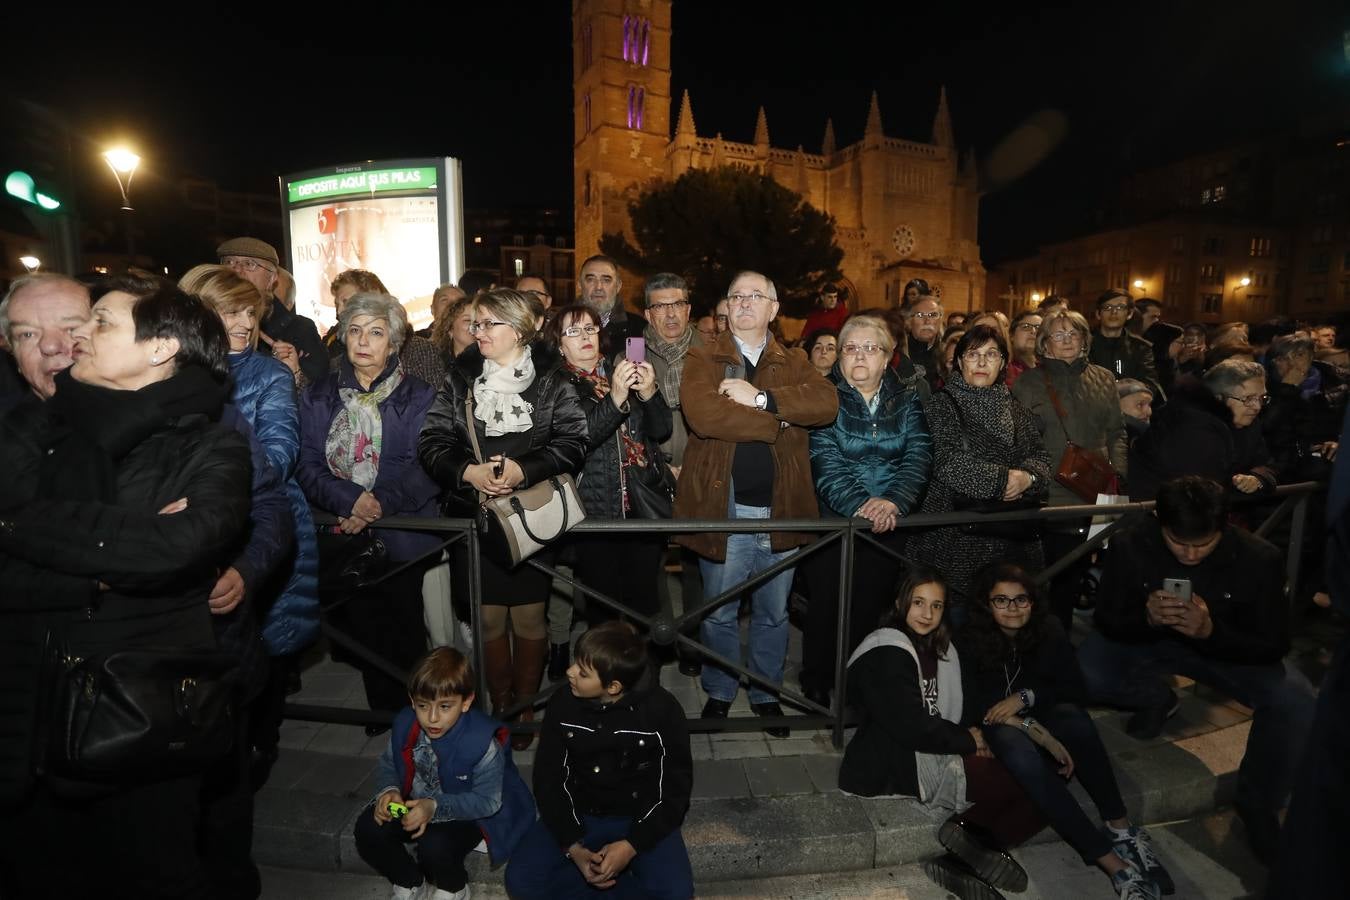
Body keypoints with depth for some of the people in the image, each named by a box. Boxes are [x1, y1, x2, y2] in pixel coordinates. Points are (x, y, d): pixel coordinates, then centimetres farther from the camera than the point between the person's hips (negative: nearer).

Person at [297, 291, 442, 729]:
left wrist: (379, 505, -19)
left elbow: (425, 468, -8)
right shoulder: (318, 396, 9)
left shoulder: (419, 396, 2)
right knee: (361, 625, 8)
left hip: (403, 533, -2)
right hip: (341, 533, 2)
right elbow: (308, 466, -1)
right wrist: (351, 500, -18)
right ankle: (383, 705, 29)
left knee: (403, 625, 6)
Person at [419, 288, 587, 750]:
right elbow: (432, 440, 0)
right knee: (489, 618, 10)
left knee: (529, 616, 8)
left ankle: (526, 705, 29)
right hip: (474, 516, 2)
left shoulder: (551, 378, -2)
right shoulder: (460, 376, 6)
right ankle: (499, 704, 30)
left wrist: (524, 470, -22)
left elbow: (572, 442, -9)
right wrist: (466, 471, -17)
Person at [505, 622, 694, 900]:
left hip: (640, 819, -3)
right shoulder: (563, 704, -14)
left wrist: (632, 845, -22)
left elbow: (676, 788, -12)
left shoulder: (662, 710, -21)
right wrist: (573, 846, -17)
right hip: (577, 815, 3)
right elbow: (548, 781, -5)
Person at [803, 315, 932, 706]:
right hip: (832, 519, -2)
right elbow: (824, 459, -14)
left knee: (869, 608, 11)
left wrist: (894, 501, -22)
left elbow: (919, 454, -5)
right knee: (826, 606, 5)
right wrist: (858, 504, -28)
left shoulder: (907, 398, 6)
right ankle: (816, 685, 24)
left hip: (888, 523, 3)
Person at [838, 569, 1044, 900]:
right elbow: (912, 728, -20)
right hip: (894, 766, -9)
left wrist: (973, 738, -4)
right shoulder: (887, 656, -16)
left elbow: (959, 709, 16)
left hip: (929, 756, 10)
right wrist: (968, 740, -7)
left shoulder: (937, 649, 13)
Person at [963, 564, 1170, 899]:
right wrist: (1036, 732, -27)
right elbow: (976, 704, -16)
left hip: (1046, 713, 3)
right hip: (1003, 725, -2)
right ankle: (1109, 859, -35)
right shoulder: (970, 640, -15)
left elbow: (1076, 689, -5)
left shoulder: (1049, 630, -7)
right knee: (1020, 752, -36)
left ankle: (1119, 828, -25)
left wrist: (1025, 697, -21)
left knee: (1075, 719, -32)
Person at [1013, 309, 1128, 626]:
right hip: (1048, 497, -3)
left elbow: (1116, 432, 15)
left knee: (1073, 575, 12)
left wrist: (1117, 472, 3)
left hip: (1094, 494, 4)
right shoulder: (1029, 383, 1)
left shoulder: (1104, 379, 12)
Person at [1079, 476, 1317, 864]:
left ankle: (1258, 804, 1)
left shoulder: (1259, 558, -24)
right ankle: (1157, 698, 8)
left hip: (1227, 647, 1)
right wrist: (1146, 619, -40)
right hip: (1146, 637, 0)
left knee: (1295, 703, -27)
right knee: (1083, 675, -27)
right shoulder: (1128, 546, -24)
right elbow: (1107, 621, -16)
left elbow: (1274, 645, -19)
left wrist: (1211, 631, -40)